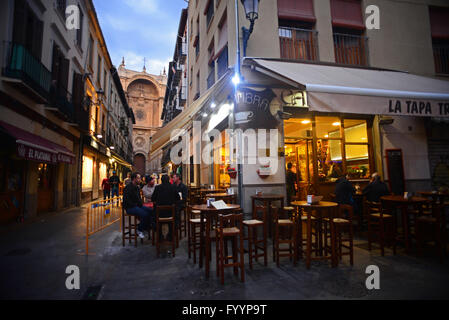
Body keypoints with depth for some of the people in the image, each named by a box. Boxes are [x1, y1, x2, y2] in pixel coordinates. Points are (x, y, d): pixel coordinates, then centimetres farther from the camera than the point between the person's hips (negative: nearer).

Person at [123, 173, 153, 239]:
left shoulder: (137, 187, 16)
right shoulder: (128, 188, -13)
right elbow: (126, 201, -19)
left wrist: (141, 203, 7)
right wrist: (135, 205, -17)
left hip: (138, 206, 9)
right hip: (130, 208, -9)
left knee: (151, 211, -9)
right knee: (144, 214, -29)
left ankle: (146, 228, 3)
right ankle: (139, 230, -8)